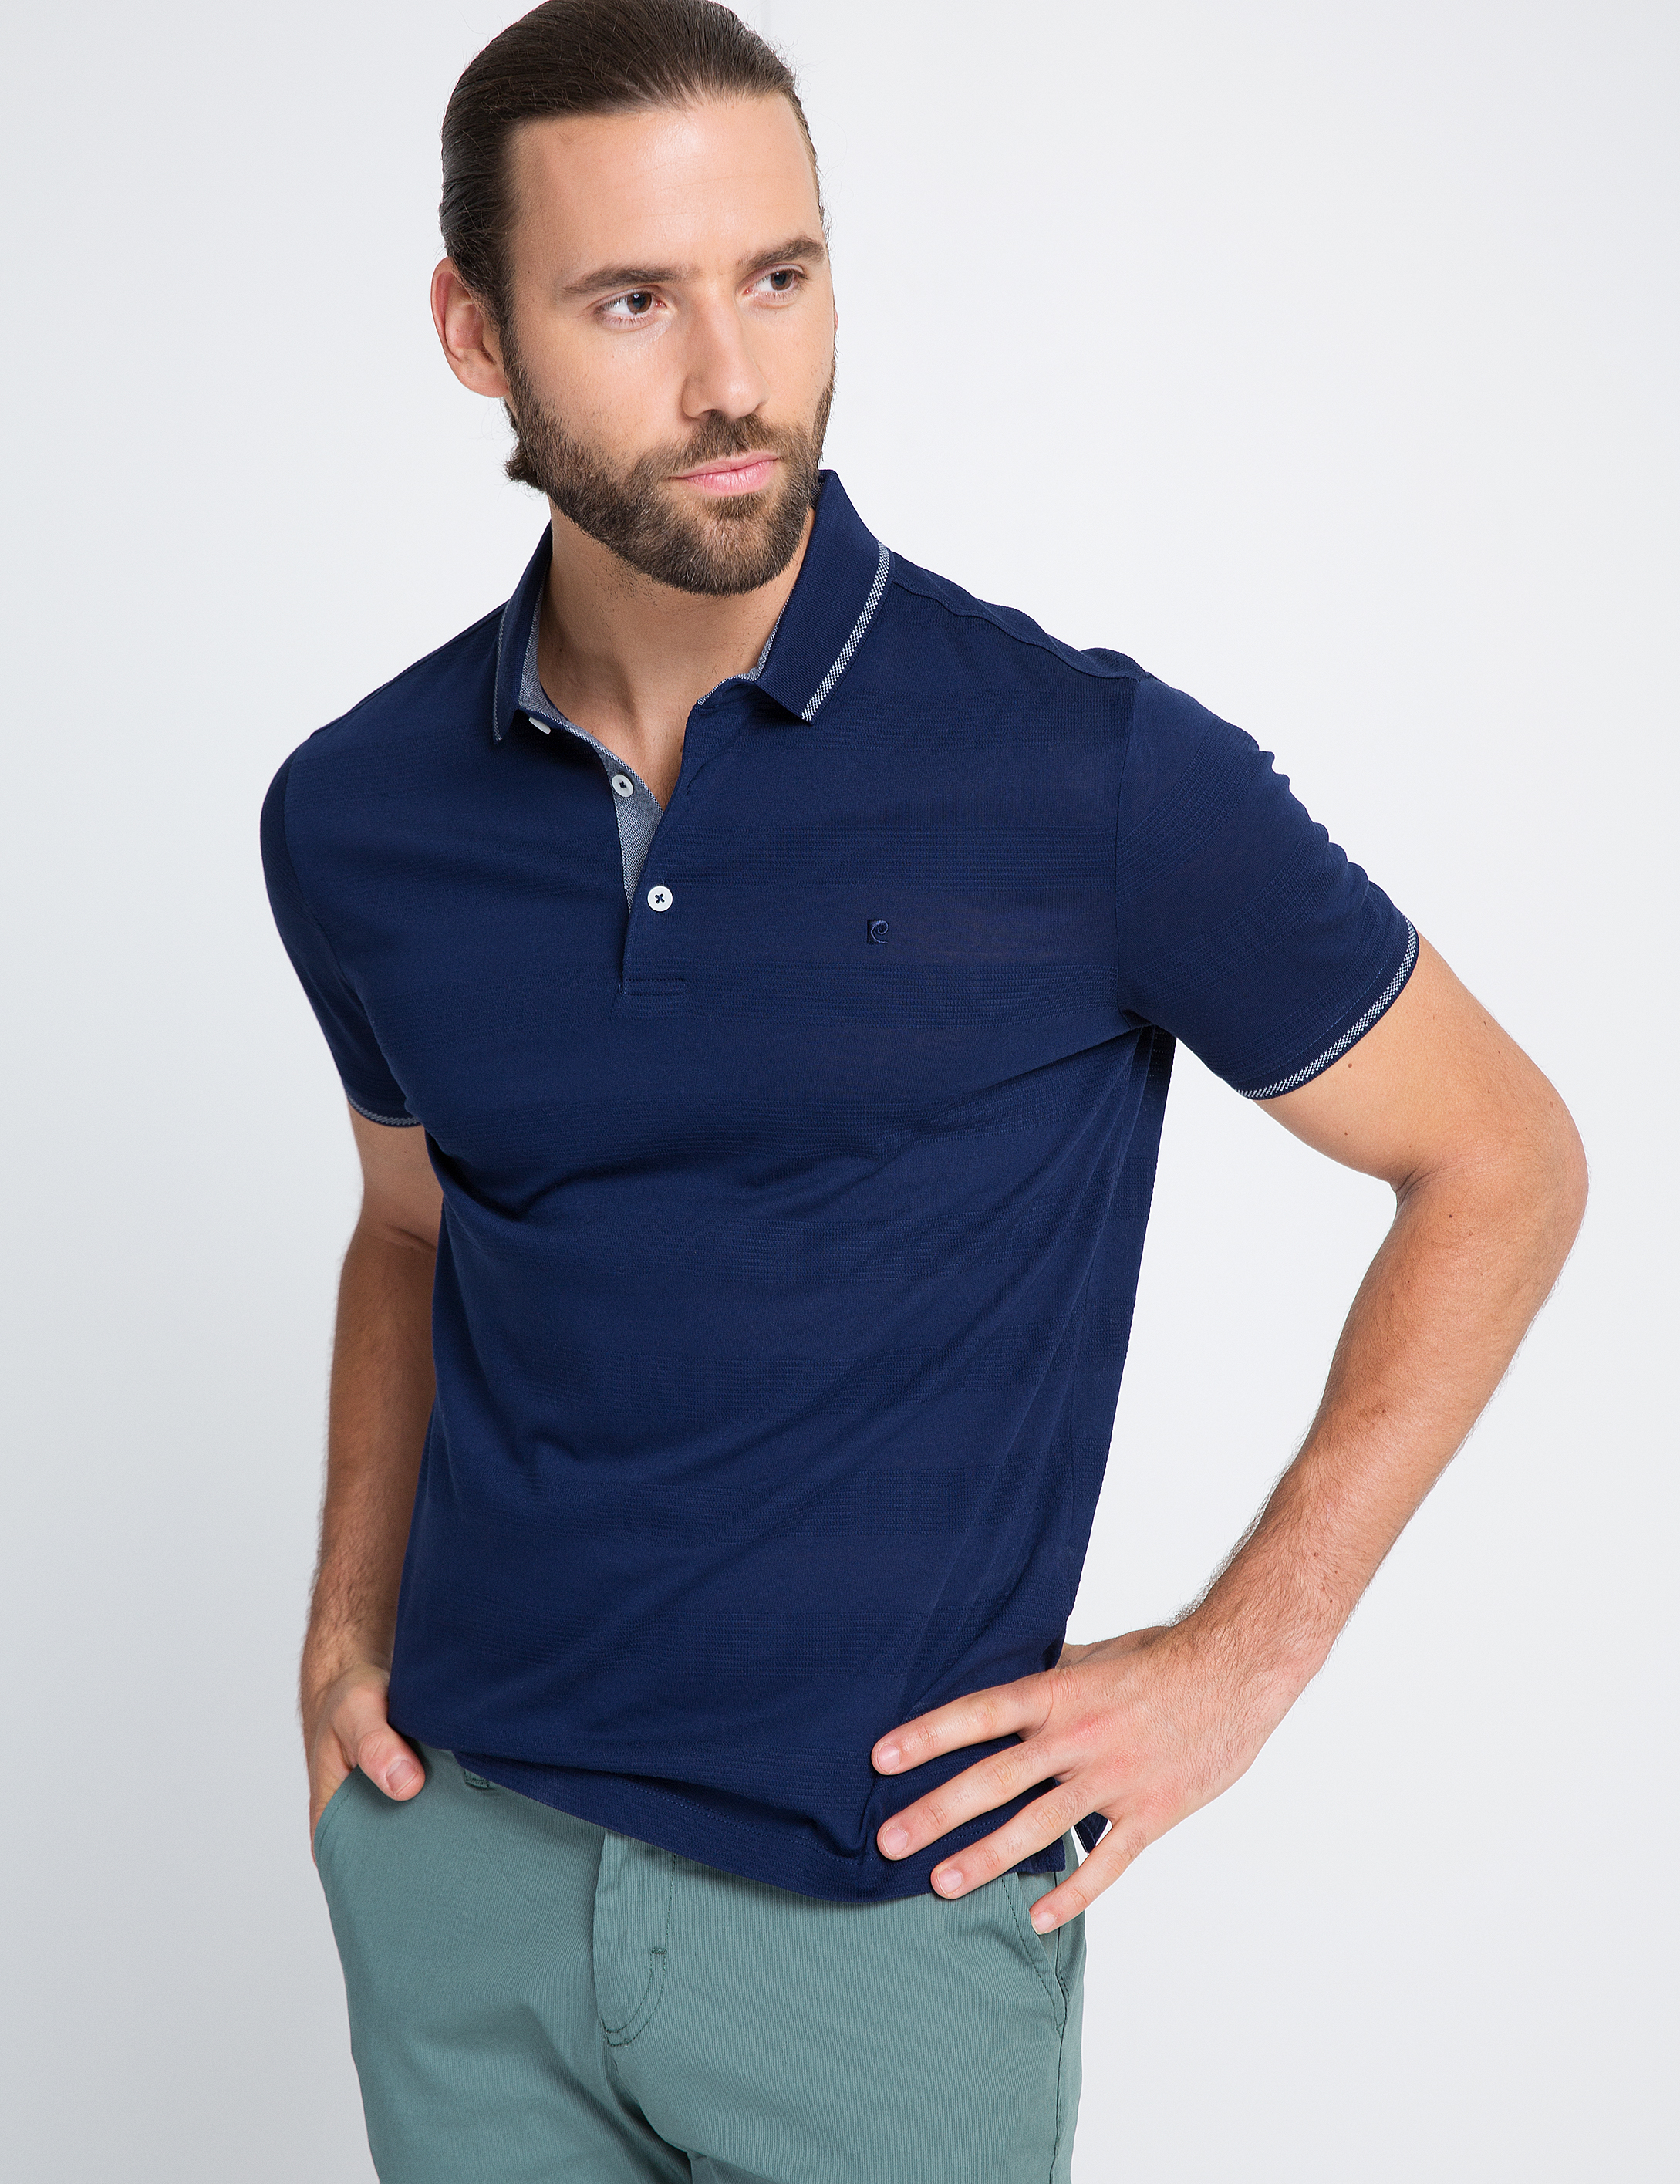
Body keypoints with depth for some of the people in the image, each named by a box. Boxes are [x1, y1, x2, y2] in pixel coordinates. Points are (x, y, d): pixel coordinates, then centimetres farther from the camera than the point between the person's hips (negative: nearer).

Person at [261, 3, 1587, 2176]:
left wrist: (1239, 1660, -8)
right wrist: (352, 1618, 4)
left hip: (881, 1907, -3)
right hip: (451, 1861, 4)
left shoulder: (1093, 775, -15)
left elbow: (1501, 1162, -4)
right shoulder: (356, 817, -2)